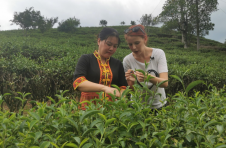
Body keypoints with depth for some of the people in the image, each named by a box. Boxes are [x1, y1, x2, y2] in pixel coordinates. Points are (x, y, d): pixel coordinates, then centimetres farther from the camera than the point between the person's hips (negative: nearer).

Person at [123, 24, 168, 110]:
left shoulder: (158, 53, -13)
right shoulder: (127, 60, -13)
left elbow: (165, 83, -22)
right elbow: (132, 91, -10)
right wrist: (131, 82, -33)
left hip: (159, 105, 1)